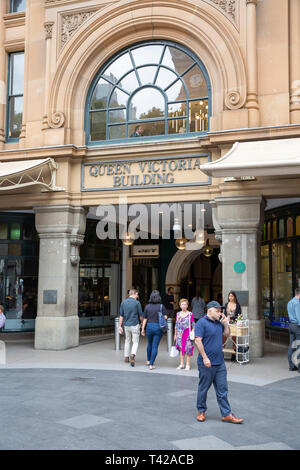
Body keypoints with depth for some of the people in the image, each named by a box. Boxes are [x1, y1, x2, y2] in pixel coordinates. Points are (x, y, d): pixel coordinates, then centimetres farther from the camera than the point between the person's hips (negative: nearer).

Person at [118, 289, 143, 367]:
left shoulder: (123, 303, 2)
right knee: (135, 342, 2)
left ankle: (126, 357, 22)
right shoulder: (137, 303, -9)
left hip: (126, 325, 4)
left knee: (127, 341, 19)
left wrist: (120, 326, 7)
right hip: (135, 325, -4)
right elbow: (140, 315, -3)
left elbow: (121, 316, 3)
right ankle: (133, 355, -21)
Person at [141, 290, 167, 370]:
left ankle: (148, 361, 37)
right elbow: (165, 317, -10)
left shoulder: (147, 306, -1)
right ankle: (151, 364, 1)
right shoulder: (161, 306, -8)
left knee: (149, 344, 23)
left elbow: (145, 319, 2)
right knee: (155, 346, 3)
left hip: (149, 327, 3)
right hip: (158, 327, -3)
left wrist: (143, 329, 9)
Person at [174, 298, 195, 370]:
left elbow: (193, 325, -2)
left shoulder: (190, 314, -5)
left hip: (188, 333, -4)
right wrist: (175, 334, 14)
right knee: (181, 348, 6)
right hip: (180, 334, 4)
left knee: (188, 348, -3)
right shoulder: (178, 314, 7)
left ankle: (188, 364, 6)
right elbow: (176, 325, 13)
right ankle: (181, 364, 15)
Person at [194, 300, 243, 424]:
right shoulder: (202, 323, -13)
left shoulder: (219, 322, 11)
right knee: (203, 388, 8)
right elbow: (198, 341, -17)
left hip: (220, 363, 7)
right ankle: (201, 411, 24)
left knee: (222, 390, 8)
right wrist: (205, 358, -20)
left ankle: (227, 414, 12)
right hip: (207, 363, -7)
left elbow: (227, 334, 22)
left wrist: (226, 323, 4)